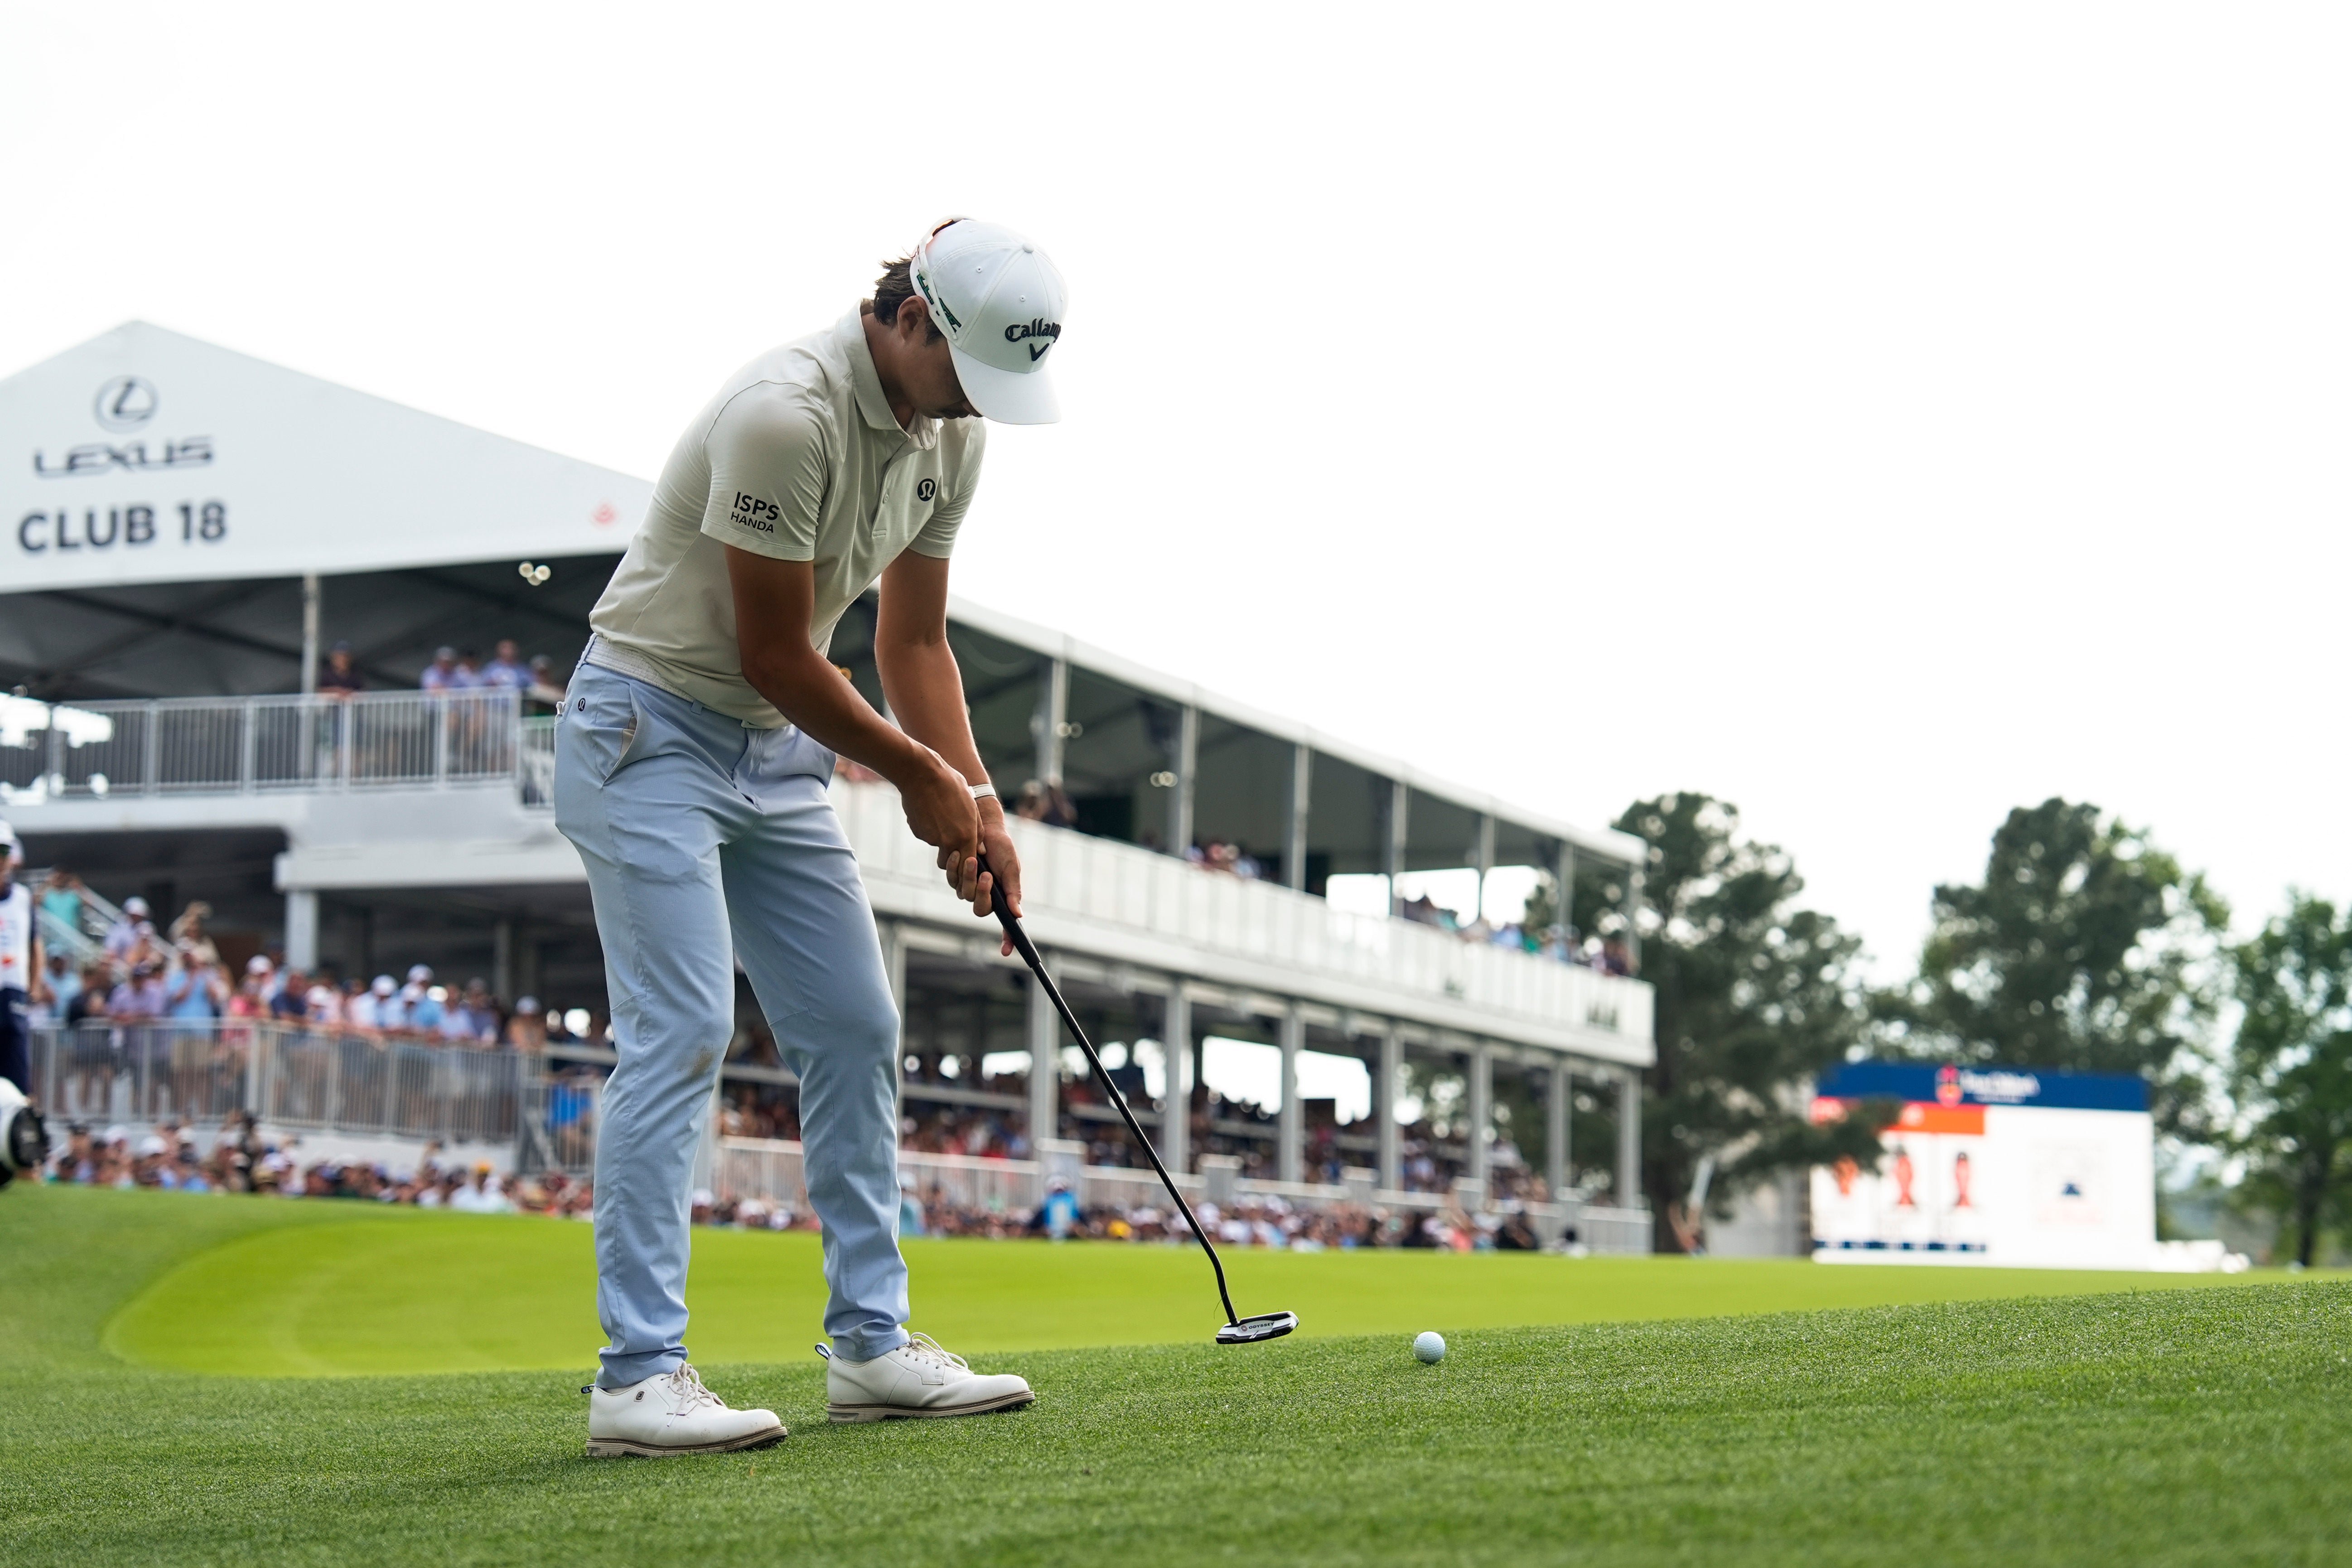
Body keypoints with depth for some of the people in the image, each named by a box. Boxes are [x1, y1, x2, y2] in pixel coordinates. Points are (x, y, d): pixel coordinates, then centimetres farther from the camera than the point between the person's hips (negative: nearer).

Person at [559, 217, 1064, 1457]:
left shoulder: (949, 433, 1)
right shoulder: (786, 414, -26)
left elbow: (913, 640, 10)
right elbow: (773, 656, -20)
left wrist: (976, 801, -1)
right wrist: (920, 778, -9)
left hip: (777, 751, 9)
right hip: (652, 733, -9)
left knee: (854, 1030, 5)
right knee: (681, 1034, -16)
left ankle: (869, 1345, 12)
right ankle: (638, 1377, -15)